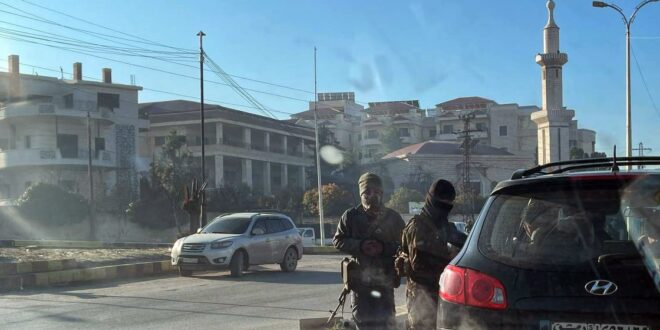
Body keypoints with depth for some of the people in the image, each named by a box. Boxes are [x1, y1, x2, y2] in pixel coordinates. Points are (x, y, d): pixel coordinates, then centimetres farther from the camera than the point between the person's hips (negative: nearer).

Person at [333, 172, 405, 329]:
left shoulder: (393, 218, 5)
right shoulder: (351, 216, 3)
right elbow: (338, 240, 5)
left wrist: (384, 247, -12)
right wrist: (360, 246, -11)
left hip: (385, 278, 0)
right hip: (359, 277, 0)